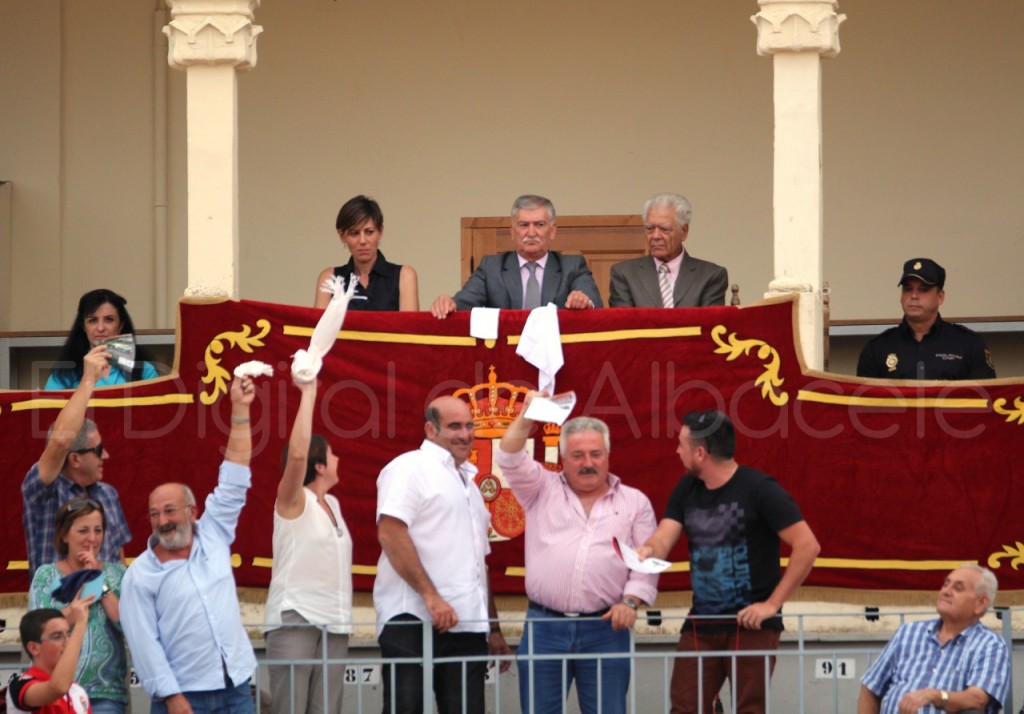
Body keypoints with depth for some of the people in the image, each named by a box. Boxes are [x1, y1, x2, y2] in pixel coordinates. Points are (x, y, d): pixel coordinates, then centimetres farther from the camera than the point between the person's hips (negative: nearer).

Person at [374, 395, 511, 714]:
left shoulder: (467, 482, 25)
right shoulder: (411, 467, -1)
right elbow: (390, 534, -16)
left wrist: (494, 629, 24)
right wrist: (431, 596, -21)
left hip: (468, 626, 8)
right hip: (414, 622, -8)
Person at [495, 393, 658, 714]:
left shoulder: (635, 503, 11)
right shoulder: (543, 490, 12)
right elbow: (510, 460, -2)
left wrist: (630, 602, -9)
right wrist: (527, 417, -16)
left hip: (605, 629, 0)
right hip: (543, 626, 0)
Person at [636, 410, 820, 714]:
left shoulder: (758, 489, -10)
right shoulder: (687, 490, 10)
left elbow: (807, 546, -15)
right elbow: (664, 538, -1)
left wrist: (772, 603, -16)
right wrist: (649, 550, -26)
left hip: (750, 624, -6)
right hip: (701, 624, 6)